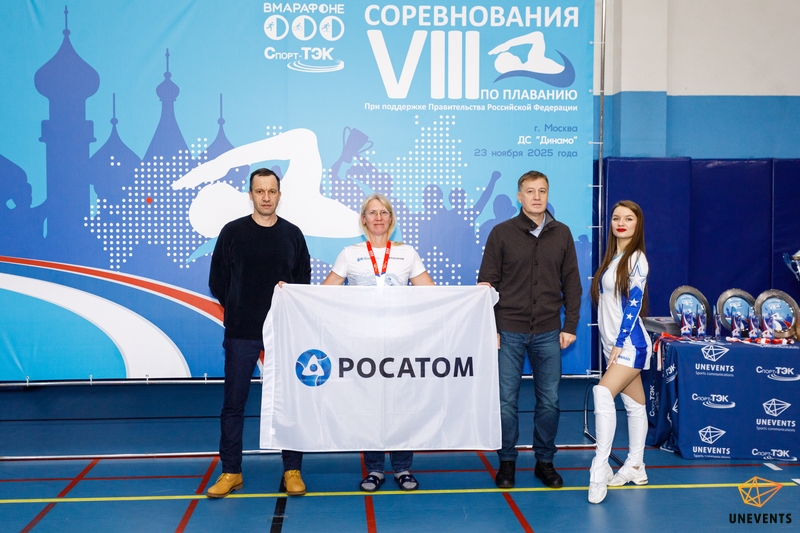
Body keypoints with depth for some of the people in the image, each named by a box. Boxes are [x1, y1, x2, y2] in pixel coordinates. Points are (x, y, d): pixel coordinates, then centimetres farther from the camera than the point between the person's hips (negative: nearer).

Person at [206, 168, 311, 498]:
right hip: (240, 333, -1)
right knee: (233, 403, 4)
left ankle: (292, 470, 15)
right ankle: (231, 472, 15)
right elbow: (217, 282, 6)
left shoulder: (292, 234, 6)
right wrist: (238, 311, 4)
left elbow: (305, 279, 11)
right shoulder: (232, 232, 2)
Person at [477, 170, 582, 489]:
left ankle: (545, 461, 21)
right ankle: (507, 462, 17)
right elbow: (487, 283, -1)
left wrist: (570, 326, 3)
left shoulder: (562, 234, 6)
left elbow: (571, 283, 9)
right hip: (509, 332, -2)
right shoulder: (502, 233, -1)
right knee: (506, 400, 3)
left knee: (549, 401, 6)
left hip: (548, 333, 2)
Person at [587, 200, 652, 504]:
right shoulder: (611, 259, 13)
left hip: (630, 344, -8)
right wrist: (613, 344, 12)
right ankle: (635, 468, 20)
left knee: (603, 392, -22)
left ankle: (599, 468, -21)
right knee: (634, 404, 14)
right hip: (614, 344, 8)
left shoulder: (636, 259, -9)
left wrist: (619, 343, -17)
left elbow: (634, 304, -14)